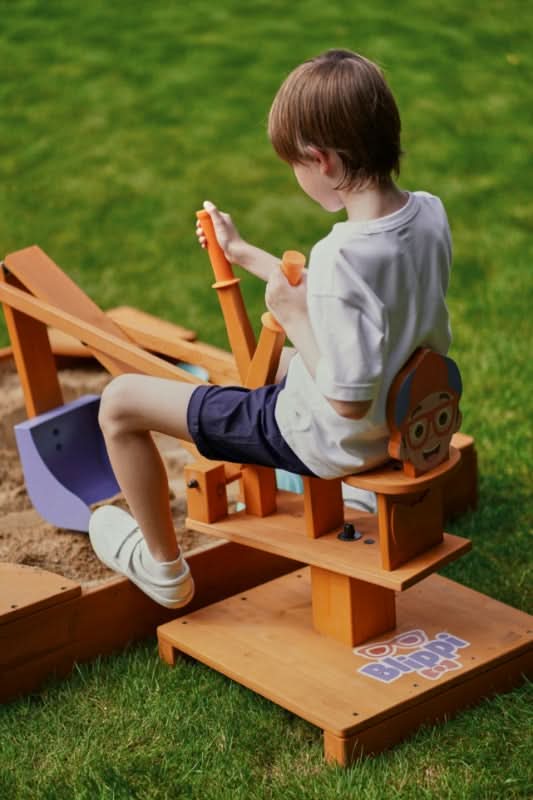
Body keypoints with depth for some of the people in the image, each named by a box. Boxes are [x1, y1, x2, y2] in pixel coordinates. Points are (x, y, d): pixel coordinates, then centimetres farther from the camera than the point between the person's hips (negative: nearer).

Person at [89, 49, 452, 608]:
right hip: (398, 423, 9)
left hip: (329, 441, -8)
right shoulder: (429, 212, -8)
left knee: (120, 401, 2)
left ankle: (163, 569, 20)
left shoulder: (341, 254, -34)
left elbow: (348, 400, -31)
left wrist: (294, 317, -19)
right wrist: (245, 255, 15)